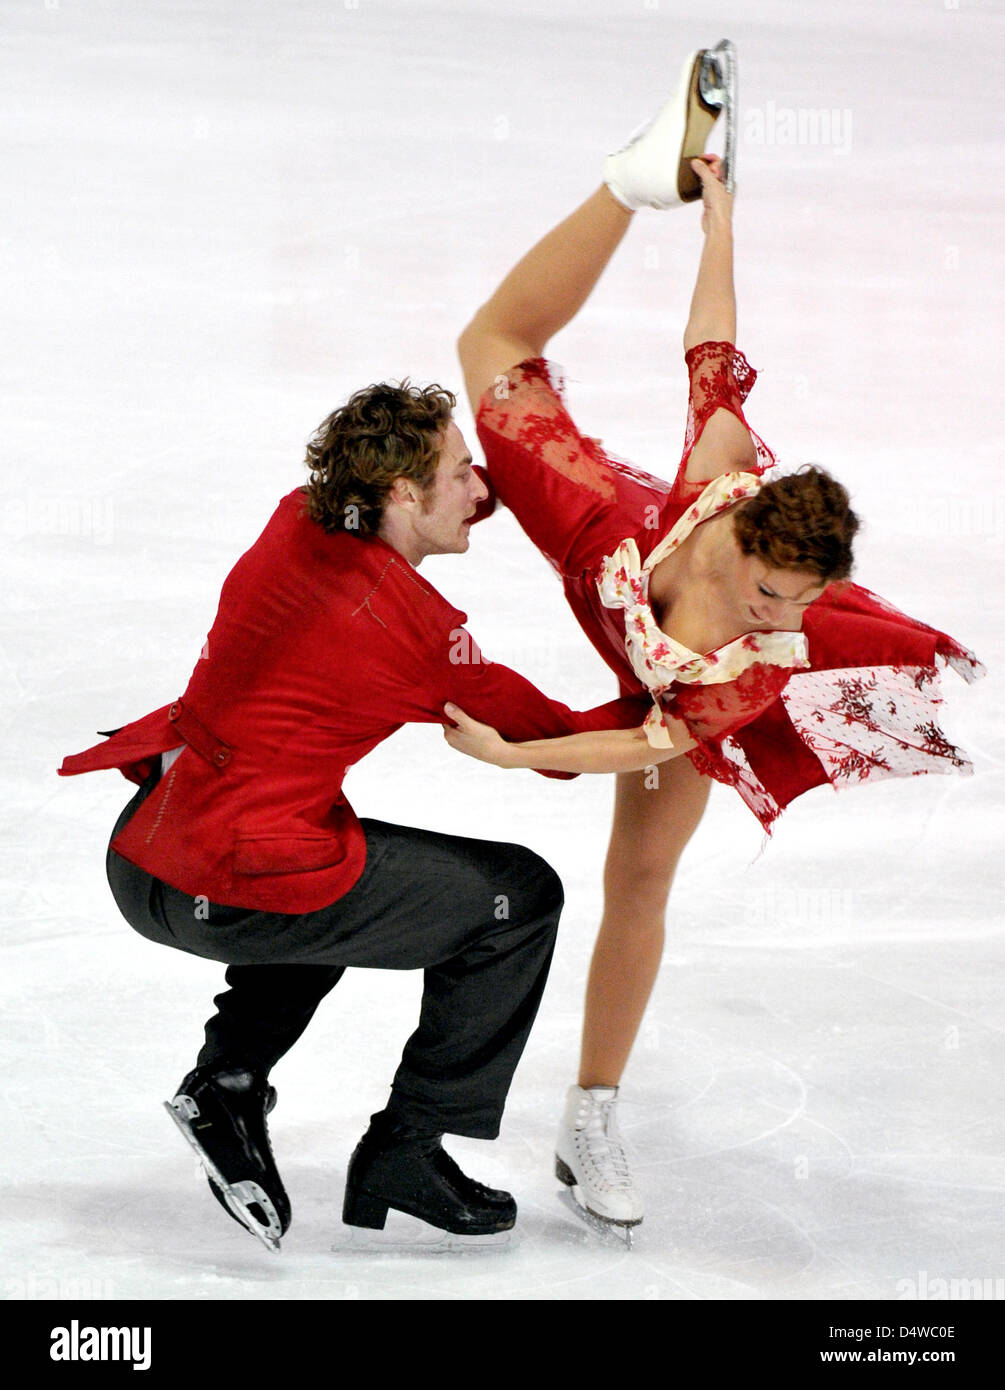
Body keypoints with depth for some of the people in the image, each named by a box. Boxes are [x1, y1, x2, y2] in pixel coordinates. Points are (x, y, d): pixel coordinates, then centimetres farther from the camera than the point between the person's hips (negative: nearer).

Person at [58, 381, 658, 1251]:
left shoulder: (296, 529, 6)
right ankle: (403, 1154, 14)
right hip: (238, 897, -8)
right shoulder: (414, 626, -14)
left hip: (140, 857, 8)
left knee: (344, 862, 37)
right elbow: (536, 736, -3)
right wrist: (651, 714, 10)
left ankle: (227, 1079, 21)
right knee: (520, 897, 6)